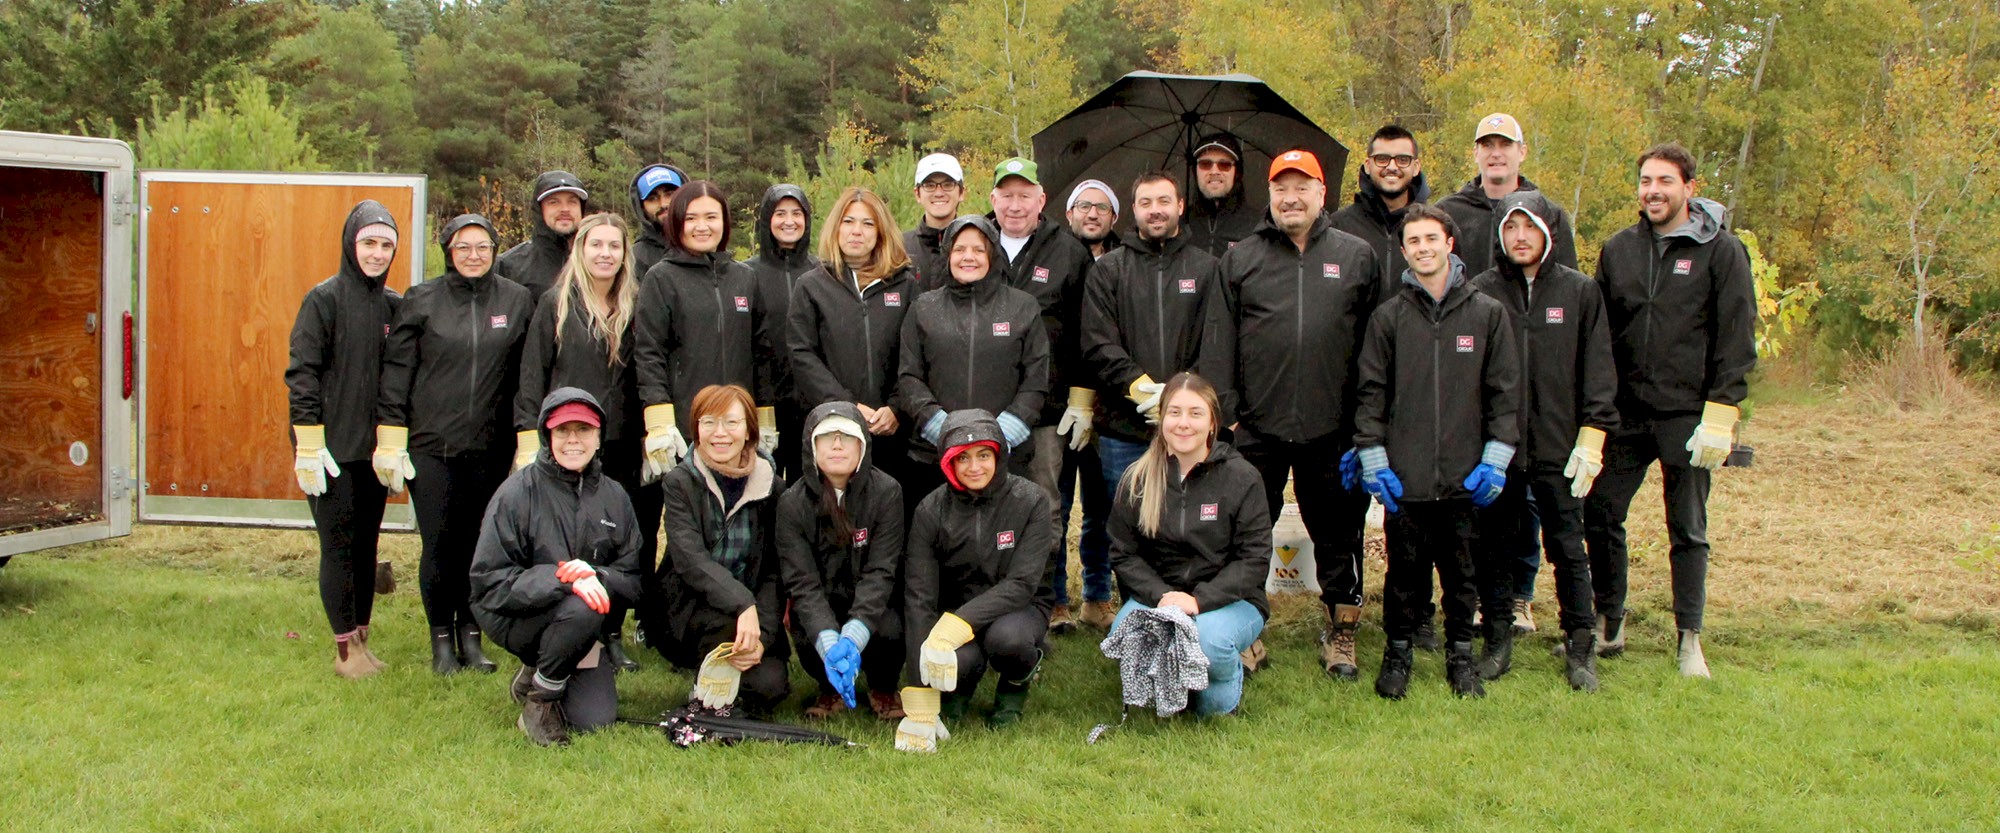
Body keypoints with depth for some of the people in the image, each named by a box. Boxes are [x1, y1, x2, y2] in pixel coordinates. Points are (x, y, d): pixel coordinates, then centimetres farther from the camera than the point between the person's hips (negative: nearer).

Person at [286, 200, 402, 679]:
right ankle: (346, 650, 7)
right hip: (333, 446, -5)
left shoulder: (393, 305, 9)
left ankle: (361, 641, 19)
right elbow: (301, 373, -10)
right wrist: (308, 445, -15)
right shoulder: (325, 299, -7)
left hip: (375, 446, 5)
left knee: (367, 544, 10)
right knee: (338, 545, -1)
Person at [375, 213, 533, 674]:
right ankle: (442, 637, 16)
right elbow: (396, 372, 2)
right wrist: (391, 442, -3)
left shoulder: (517, 301, 5)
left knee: (480, 544, 6)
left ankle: (470, 634, 20)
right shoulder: (421, 301, 2)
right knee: (439, 545, 0)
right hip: (431, 445, -1)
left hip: (491, 447, 1)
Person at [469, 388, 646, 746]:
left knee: (597, 718, -13)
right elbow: (489, 580, -16)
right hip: (513, 616, -4)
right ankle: (540, 700, -8)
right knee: (581, 609, -35)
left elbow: (632, 578, -1)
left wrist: (596, 576, -25)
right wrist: (562, 579, -30)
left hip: (581, 620, 4)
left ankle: (534, 673, 18)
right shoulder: (518, 492, -11)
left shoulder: (613, 496, 2)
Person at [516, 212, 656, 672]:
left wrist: (649, 436, 7)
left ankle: (612, 635, 16)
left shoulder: (635, 307, 11)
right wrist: (529, 440, -6)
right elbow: (532, 376, 1)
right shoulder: (555, 306, 3)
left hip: (623, 447, 3)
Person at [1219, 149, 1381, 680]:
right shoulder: (1239, 259, 8)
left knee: (1338, 533, 8)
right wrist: (1227, 412, -2)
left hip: (1333, 430, 0)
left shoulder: (1357, 256, 8)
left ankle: (1341, 635, 21)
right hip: (1257, 428, 0)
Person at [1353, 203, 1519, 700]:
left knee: (1462, 571, 8)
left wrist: (1495, 458, -3)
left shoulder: (1488, 314, 5)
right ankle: (1398, 653, 22)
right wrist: (1373, 459, -3)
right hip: (1404, 475, 0)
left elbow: (1504, 391, 5)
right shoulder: (1388, 317, 5)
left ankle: (1461, 655, 24)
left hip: (1466, 477, 0)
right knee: (1405, 568, 7)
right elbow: (1371, 393, 5)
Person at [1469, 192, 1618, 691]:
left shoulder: (1581, 292, 5)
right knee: (1494, 547, 7)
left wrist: (1591, 437, -4)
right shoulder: (1479, 293, 3)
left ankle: (1580, 648, 15)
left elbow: (1598, 371, 4)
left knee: (1568, 548, 4)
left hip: (1560, 448, 0)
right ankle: (1498, 642, 19)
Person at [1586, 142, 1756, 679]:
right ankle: (1609, 624, 19)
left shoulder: (1721, 251, -3)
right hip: (1624, 413, 4)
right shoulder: (1618, 249, 9)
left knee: (1688, 530, 5)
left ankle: (1690, 641, 15)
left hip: (1686, 415, -4)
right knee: (1599, 516, 4)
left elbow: (1736, 340, -5)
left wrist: (1720, 416, -12)